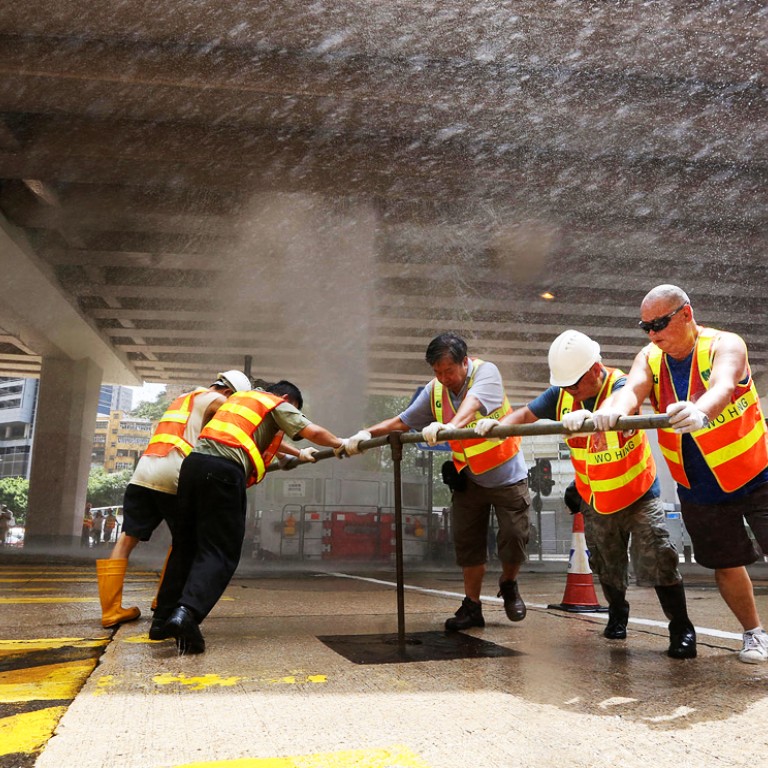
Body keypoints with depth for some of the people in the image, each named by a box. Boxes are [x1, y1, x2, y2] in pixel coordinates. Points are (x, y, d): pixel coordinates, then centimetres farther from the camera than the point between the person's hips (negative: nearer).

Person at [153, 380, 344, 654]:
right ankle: (187, 612, -24)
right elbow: (314, 432, 4)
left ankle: (163, 619, 16)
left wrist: (297, 454, 54)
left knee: (185, 545, 14)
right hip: (224, 470, -7)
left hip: (193, 462, 7)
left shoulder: (241, 397, 34)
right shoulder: (278, 404, 12)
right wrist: (342, 445, 22)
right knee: (219, 552, -5)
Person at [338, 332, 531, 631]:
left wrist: (451, 426, -60)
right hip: (468, 477, 4)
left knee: (514, 538, -4)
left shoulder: (485, 372, -19)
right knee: (467, 542, 4)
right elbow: (402, 421, -2)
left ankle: (509, 585, 28)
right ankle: (472, 607, 20)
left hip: (507, 474, -4)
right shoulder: (434, 390, -5)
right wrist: (366, 433, -16)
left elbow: (472, 405, -40)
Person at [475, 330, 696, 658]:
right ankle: (617, 613, 43)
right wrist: (497, 424, -29)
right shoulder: (561, 395, -10)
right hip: (595, 501, 5)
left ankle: (682, 629, 11)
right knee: (607, 567, 17)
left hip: (638, 494, -5)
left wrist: (587, 416, -69)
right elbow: (527, 414, -8)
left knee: (658, 561, -8)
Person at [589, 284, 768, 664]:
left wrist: (699, 412, -63)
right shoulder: (649, 358, -7)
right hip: (699, 489, 4)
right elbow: (631, 391, -27)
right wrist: (609, 411, -52)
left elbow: (722, 387, -40)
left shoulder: (725, 345, -19)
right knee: (725, 563, 14)